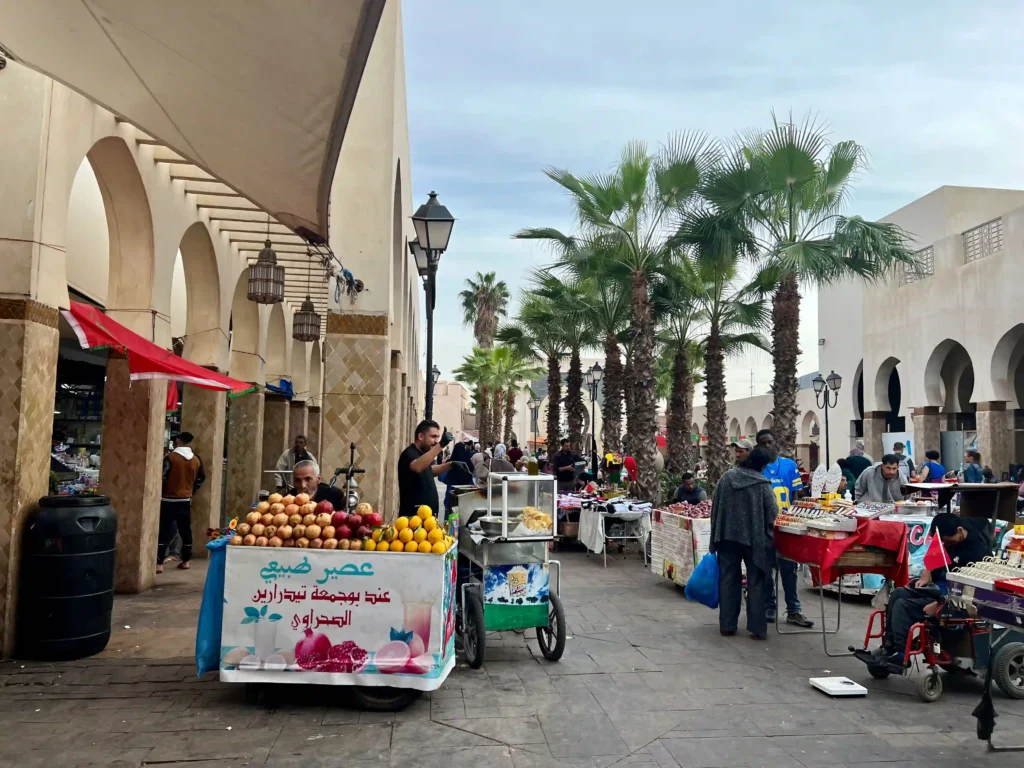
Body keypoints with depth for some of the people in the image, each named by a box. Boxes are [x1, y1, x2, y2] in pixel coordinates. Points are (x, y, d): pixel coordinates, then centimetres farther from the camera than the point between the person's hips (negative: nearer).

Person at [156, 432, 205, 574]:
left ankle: (159, 563, -7)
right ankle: (185, 561, 19)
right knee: (185, 530, 13)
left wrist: (160, 493, 3)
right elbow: (201, 479, 11)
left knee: (164, 531, -2)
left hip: (169, 500, -4)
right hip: (186, 500, 4)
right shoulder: (196, 460, 3)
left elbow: (162, 477, -13)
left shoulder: (170, 457, -12)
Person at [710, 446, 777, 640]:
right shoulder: (762, 483, -12)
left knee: (728, 579, 10)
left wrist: (717, 536, 12)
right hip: (755, 538, -3)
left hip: (727, 536, 3)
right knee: (756, 582, 7)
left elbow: (715, 507, 4)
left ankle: (727, 625, 14)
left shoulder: (726, 477, -1)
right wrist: (766, 526, 12)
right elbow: (772, 512, -10)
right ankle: (757, 628, 9)